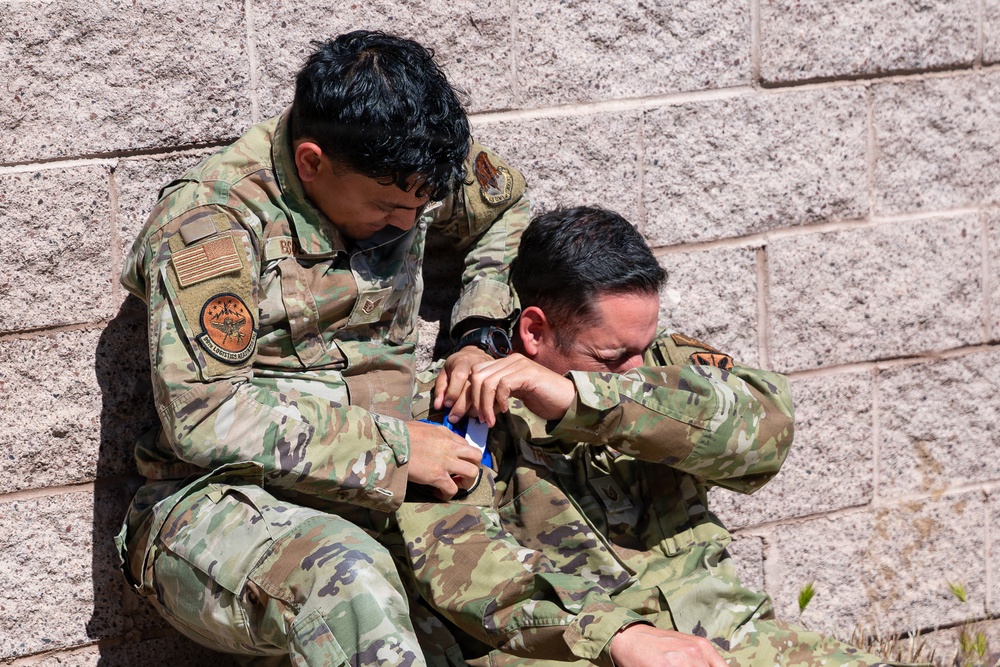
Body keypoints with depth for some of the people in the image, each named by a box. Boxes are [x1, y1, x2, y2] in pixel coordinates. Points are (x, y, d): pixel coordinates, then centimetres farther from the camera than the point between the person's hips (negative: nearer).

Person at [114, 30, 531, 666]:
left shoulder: (409, 168, 5)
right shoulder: (212, 219, -13)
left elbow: (513, 212, 27)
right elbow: (205, 418, -19)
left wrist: (482, 340, 9)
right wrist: (391, 449, -19)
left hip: (374, 501, 6)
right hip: (217, 504, -6)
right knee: (346, 580, -41)